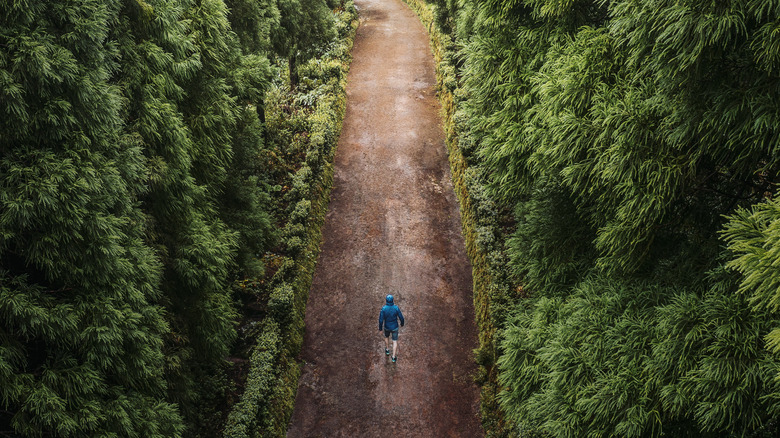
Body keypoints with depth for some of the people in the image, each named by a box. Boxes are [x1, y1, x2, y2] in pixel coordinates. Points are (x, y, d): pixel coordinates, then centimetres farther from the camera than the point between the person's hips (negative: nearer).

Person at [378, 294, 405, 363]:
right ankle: (394, 357, 22)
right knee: (395, 341, 17)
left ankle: (387, 350, 52)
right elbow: (401, 318, -15)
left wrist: (380, 328, -3)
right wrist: (402, 323, 8)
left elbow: (381, 320, -22)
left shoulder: (383, 309, -26)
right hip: (395, 327, 0)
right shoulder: (396, 308, -24)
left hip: (387, 327, 1)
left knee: (387, 337, 33)